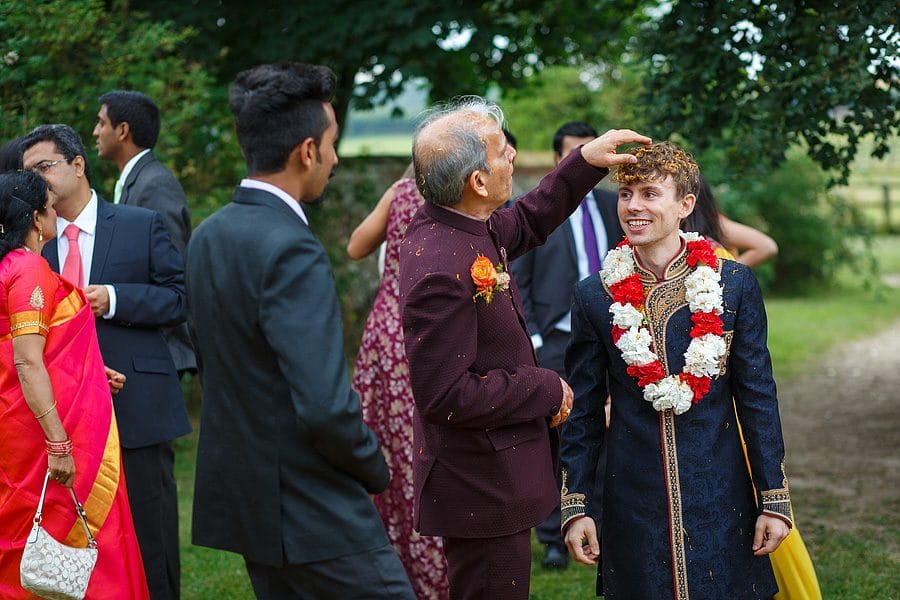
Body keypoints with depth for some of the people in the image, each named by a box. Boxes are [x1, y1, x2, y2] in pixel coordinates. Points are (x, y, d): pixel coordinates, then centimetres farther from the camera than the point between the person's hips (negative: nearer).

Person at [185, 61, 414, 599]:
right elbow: (326, 408, -25)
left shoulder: (209, 236, 6)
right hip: (313, 514, -9)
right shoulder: (292, 252, -21)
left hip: (245, 498, 9)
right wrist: (377, 471, -8)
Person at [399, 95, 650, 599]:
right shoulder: (441, 270, -29)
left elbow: (525, 224, 23)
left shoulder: (462, 226, 0)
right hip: (481, 488, -10)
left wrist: (586, 162, 13)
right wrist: (546, 390, -16)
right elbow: (446, 396, -27)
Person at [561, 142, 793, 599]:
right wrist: (575, 506, 0)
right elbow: (584, 411, 4)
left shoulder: (734, 284, -2)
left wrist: (774, 499, -1)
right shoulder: (594, 296, 0)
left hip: (719, 494, 0)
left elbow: (757, 397, 1)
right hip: (632, 500, 1)